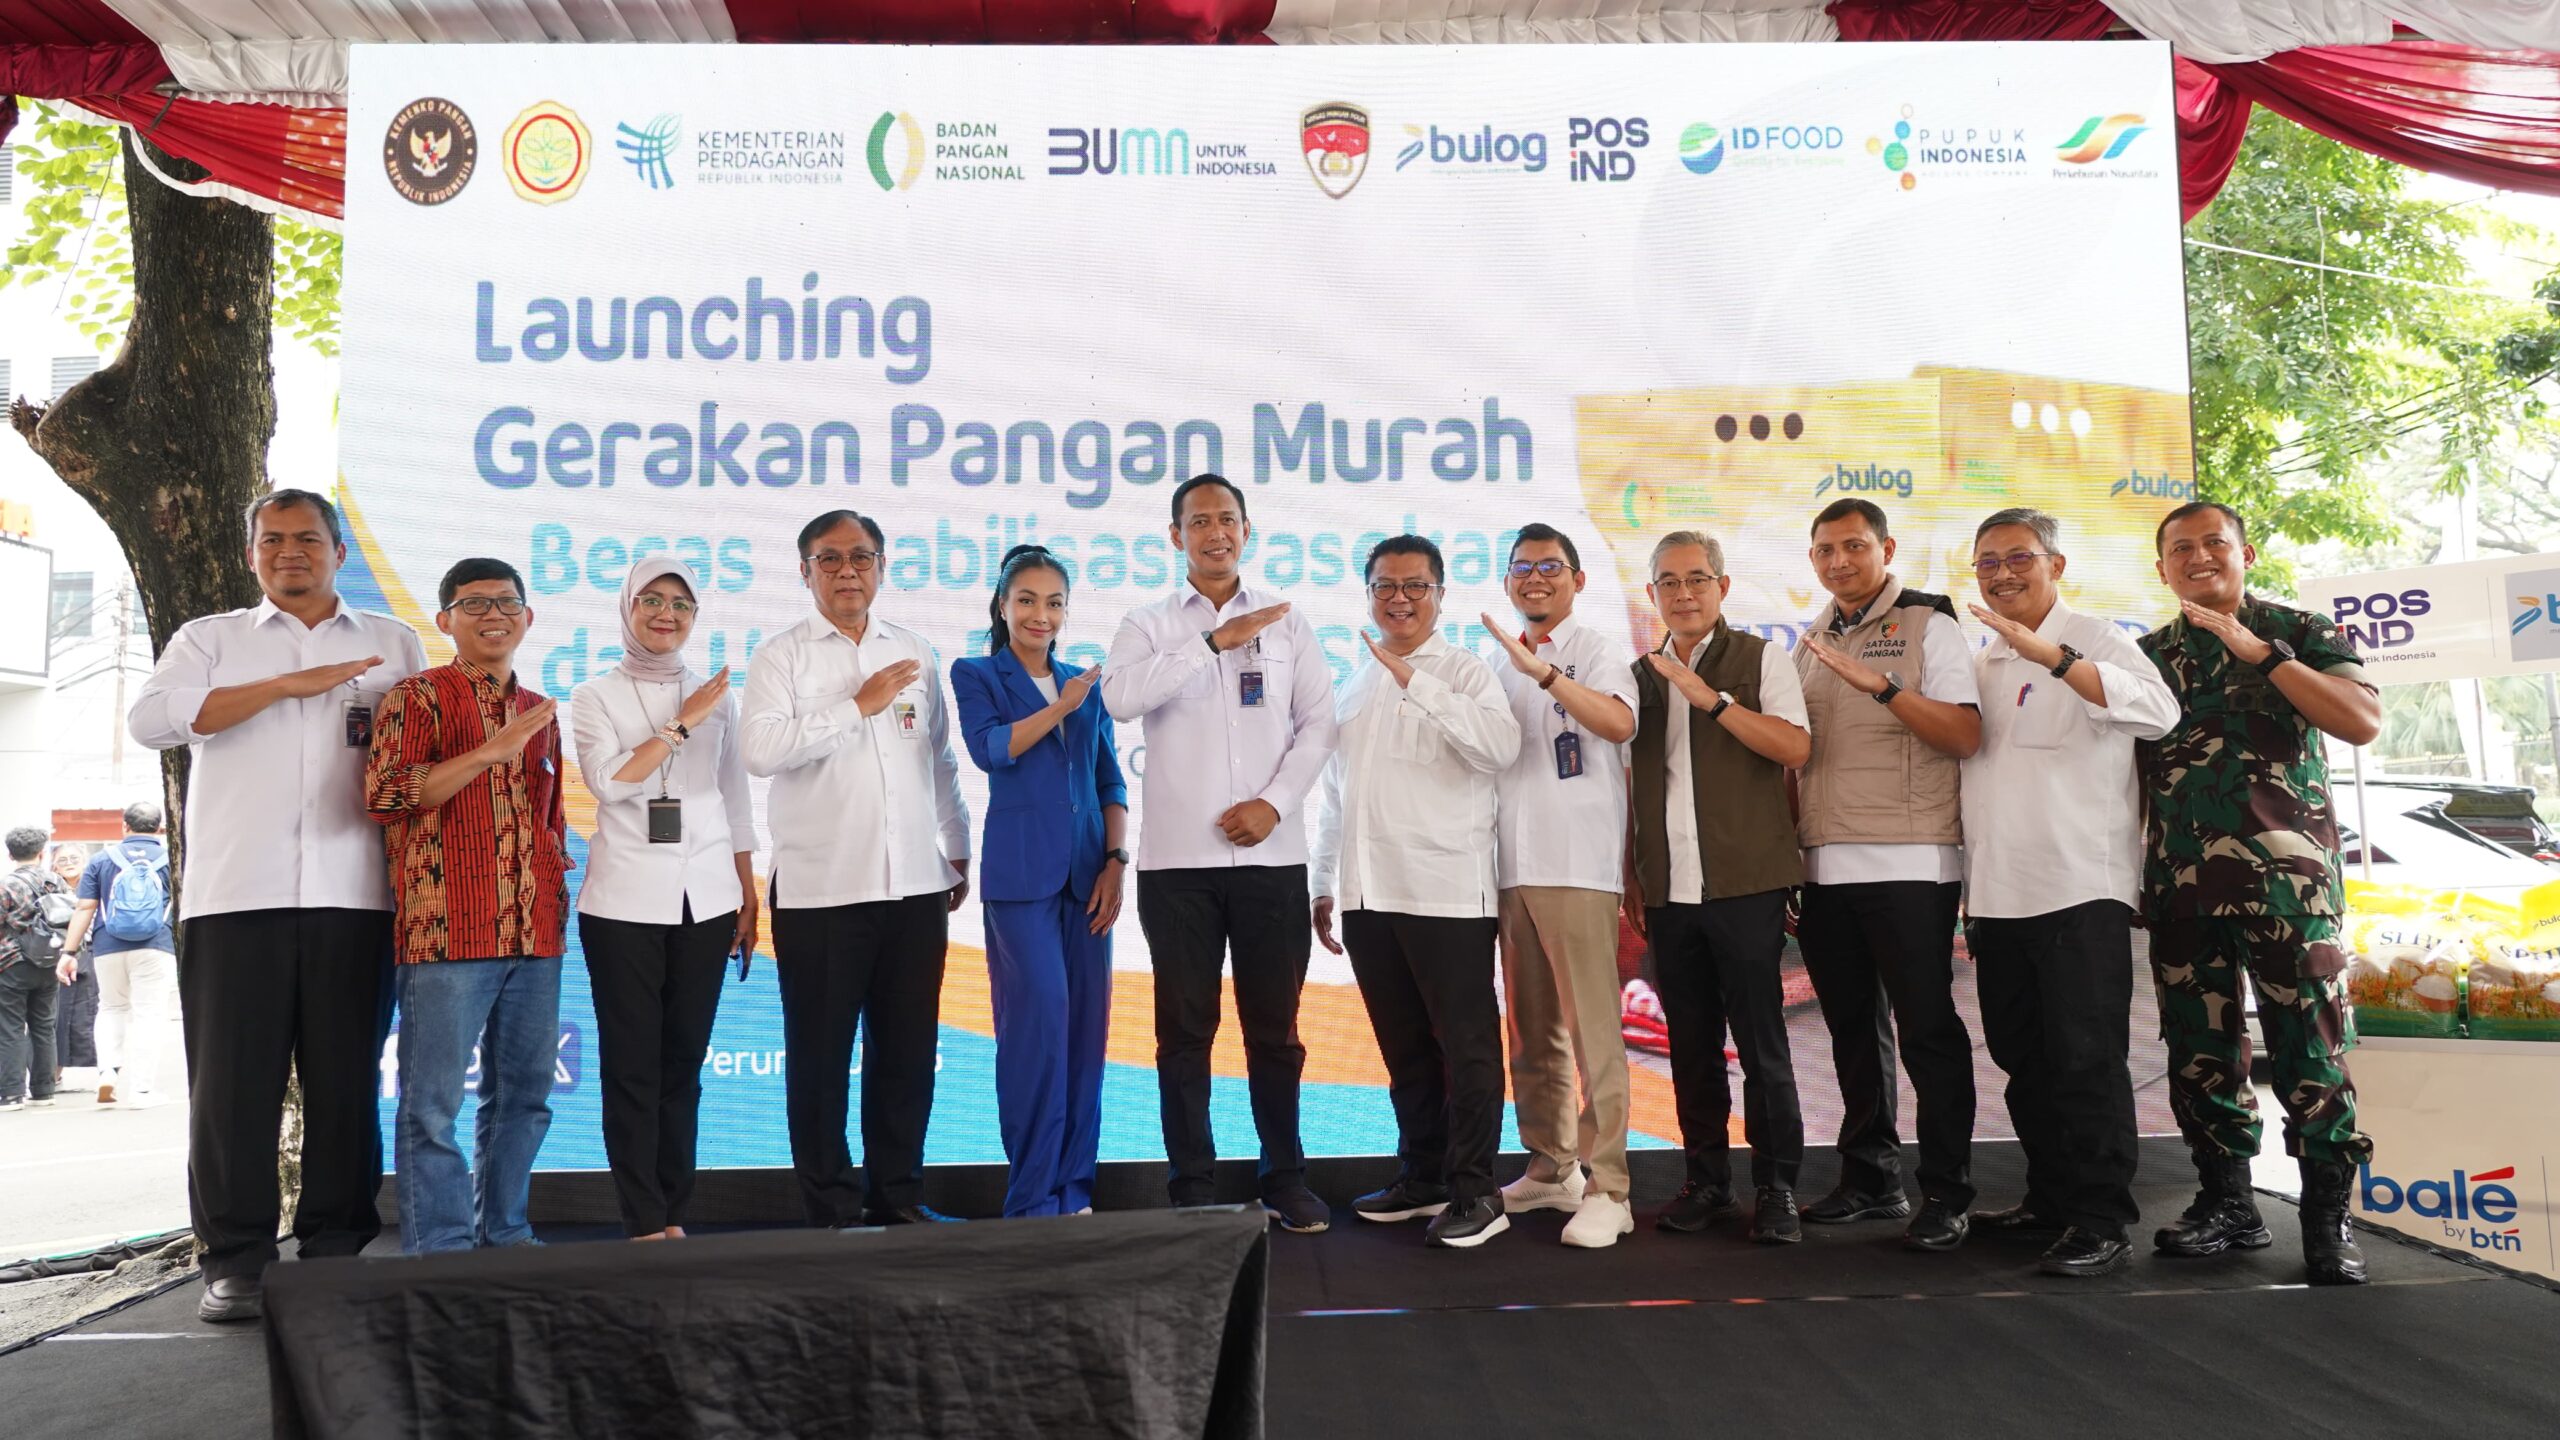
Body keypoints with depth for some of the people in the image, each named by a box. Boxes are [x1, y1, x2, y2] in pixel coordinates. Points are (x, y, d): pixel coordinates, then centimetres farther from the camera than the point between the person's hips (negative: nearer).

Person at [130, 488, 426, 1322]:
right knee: (234, 1082, 0)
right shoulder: (211, 639, 14)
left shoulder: (393, 645, 17)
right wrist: (287, 685, -9)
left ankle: (336, 1252, 11)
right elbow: (151, 719, -4)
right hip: (236, 897, 0)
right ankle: (235, 1261, 8)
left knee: (346, 1081, 2)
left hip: (353, 899, 1)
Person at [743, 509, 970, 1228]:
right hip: (820, 890, -4)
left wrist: (959, 851, 20)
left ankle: (898, 1195, 21)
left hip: (916, 885, 4)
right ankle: (830, 1207, 15)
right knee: (821, 1052, 4)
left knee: (908, 1048, 9)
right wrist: (860, 705, -14)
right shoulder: (781, 656, 0)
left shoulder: (915, 653, 13)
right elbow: (761, 750, -16)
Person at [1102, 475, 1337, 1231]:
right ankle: (1192, 1184, 14)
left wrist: (1275, 801, -9)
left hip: (1271, 853, 1)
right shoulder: (1149, 623, 6)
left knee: (1274, 1025, 8)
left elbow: (1317, 722, 4)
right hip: (1178, 856, -1)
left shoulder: (1286, 621, 10)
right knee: (1185, 1027, 5)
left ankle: (1285, 1177, 19)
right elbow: (1121, 696, -14)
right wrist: (1213, 642, -17)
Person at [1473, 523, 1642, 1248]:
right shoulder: (1502, 665, 18)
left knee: (1592, 1032, -7)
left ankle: (1606, 1188, -2)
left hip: (1576, 867, -7)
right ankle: (1551, 1168, 23)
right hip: (1513, 867, 7)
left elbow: (1620, 723, -22)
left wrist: (1541, 671, -30)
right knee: (1530, 1033, 12)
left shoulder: (1595, 651, -2)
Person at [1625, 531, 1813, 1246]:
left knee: (1761, 1040, -2)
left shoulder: (1761, 658, 2)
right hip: (1668, 891, 4)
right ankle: (1707, 1179, 19)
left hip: (1744, 884, -4)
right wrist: (1632, 878, 15)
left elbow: (1795, 747, -13)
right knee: (1691, 1045, 9)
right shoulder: (1643, 674, 15)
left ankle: (1776, 1187, 8)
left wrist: (1712, 698, -17)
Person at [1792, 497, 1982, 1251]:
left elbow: (1965, 735, -13)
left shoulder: (1928, 625, -1)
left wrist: (1881, 684, -22)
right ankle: (1871, 1179, 21)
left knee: (1927, 1029, -3)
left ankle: (1946, 1195, 5)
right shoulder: (1811, 644, 16)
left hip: (1909, 865, -6)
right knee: (1854, 1030, 11)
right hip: (1825, 869, 6)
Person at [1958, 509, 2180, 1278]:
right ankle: (2051, 1197, 27)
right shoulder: (1982, 666, 17)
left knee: (2086, 1061, -5)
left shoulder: (2095, 640, -4)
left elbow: (2159, 711, -24)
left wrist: (2052, 655, -36)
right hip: (1997, 896, 7)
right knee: (2024, 1061, 14)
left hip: (2079, 890, -7)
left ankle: (2102, 1222, 2)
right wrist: (1968, 900, 18)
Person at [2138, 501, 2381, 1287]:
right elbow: (2131, 773, 17)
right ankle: (2227, 1200, 17)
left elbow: (2362, 722, -10)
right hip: (2180, 883, 4)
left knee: (2308, 1045, -5)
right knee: (2199, 1048, 6)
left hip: (2286, 876, -3)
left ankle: (2328, 1214, 4)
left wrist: (2260, 653, -16)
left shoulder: (2301, 631, 5)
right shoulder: (2147, 656, 14)